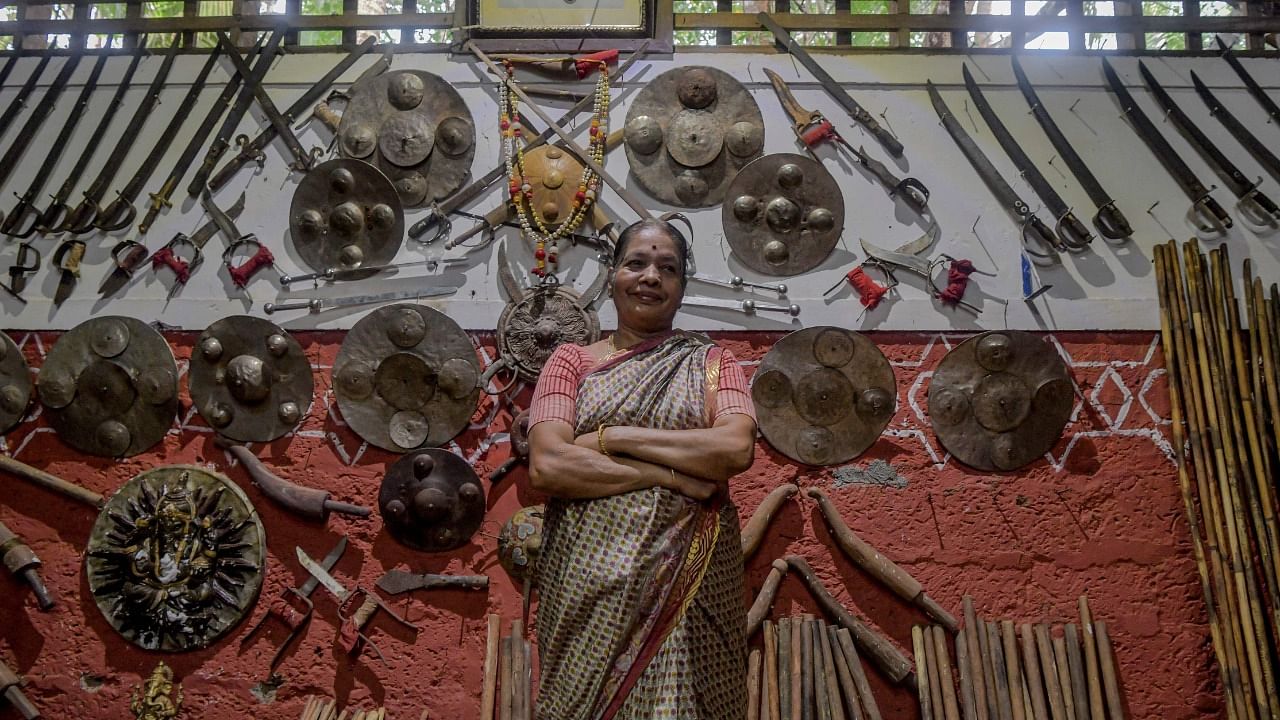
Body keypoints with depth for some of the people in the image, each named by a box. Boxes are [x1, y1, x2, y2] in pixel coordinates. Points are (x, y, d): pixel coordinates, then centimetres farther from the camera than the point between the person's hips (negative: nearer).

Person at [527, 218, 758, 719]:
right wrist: (668, 474, -14)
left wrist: (613, 438, -12)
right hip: (590, 580, 0)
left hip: (689, 579, 0)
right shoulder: (571, 360, 5)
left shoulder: (711, 362, 7)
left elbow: (738, 448, -12)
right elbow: (545, 467, -9)